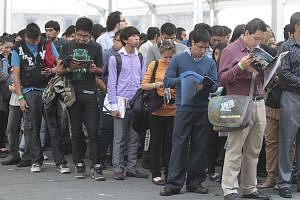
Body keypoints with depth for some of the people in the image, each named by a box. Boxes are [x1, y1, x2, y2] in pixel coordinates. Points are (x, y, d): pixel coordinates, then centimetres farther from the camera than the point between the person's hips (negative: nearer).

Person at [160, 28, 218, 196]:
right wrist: (185, 80, -16)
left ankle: (195, 182, 15)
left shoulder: (210, 62, 8)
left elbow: (215, 85, 4)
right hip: (184, 108, -3)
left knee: (200, 146, 6)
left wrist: (204, 86, -17)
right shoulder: (179, 59, 1)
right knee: (179, 145, -3)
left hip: (203, 109, 3)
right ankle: (174, 183, 1)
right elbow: (167, 81, -1)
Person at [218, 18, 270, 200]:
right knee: (235, 149, -7)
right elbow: (223, 78, -7)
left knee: (253, 151, 10)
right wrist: (240, 67, -20)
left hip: (259, 102, 7)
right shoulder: (231, 51, -2)